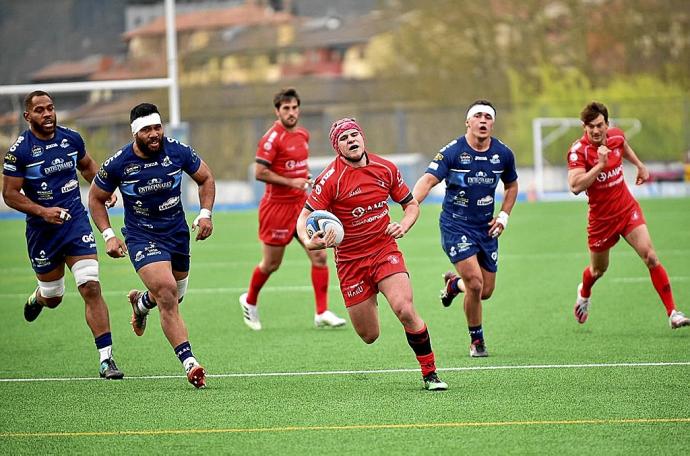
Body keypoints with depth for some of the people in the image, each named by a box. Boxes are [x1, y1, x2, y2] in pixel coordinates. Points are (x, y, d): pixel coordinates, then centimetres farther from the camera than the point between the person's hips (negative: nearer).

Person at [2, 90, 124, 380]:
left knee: (91, 288, -13)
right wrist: (43, 211, -22)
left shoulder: (72, 139, 1)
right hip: (42, 231, -1)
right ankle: (37, 298, 53)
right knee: (53, 297, 12)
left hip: (76, 221, 2)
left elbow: (87, 165, 21)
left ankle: (106, 358, -12)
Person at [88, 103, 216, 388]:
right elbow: (96, 198, 2)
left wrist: (205, 214, -5)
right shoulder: (118, 164, -14)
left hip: (177, 233, 4)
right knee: (167, 293, -25)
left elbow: (206, 179, 8)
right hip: (141, 237, -4)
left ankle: (141, 302, 56)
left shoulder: (178, 152, -9)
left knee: (173, 297, 18)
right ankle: (189, 364, -26)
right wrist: (108, 236, -8)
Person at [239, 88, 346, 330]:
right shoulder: (272, 138, -15)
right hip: (277, 207, -6)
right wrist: (291, 182, -21)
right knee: (271, 264, 6)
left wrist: (305, 179, 11)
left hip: (302, 205, 6)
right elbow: (259, 173, -21)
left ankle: (322, 313, -1)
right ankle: (250, 301, 32)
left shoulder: (303, 134, 8)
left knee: (319, 256, -5)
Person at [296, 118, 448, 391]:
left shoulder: (386, 169, -1)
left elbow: (411, 204, 12)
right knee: (369, 336, 4)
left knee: (405, 310, -23)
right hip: (350, 260, -1)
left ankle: (430, 373, -7)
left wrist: (403, 225, -9)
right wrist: (309, 241, -36)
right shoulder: (331, 178, -13)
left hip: (384, 250, 1)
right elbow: (305, 216, -15)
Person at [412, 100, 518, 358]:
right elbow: (428, 180, -24)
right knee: (475, 283, -17)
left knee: (486, 291, 7)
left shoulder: (503, 154, 0)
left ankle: (454, 283, 43)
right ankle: (476, 341, 5)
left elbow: (511, 185, 18)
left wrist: (504, 216, 5)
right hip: (455, 226, -5)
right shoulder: (452, 152, -14)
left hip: (486, 228, 5)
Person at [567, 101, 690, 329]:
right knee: (598, 269, 16)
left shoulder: (616, 136, -6)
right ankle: (584, 294, 54)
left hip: (628, 210, 3)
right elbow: (575, 186, -36)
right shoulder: (578, 150, -22)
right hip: (601, 218, -3)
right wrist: (600, 164, -38)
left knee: (650, 257, -14)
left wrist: (640, 166, 26)